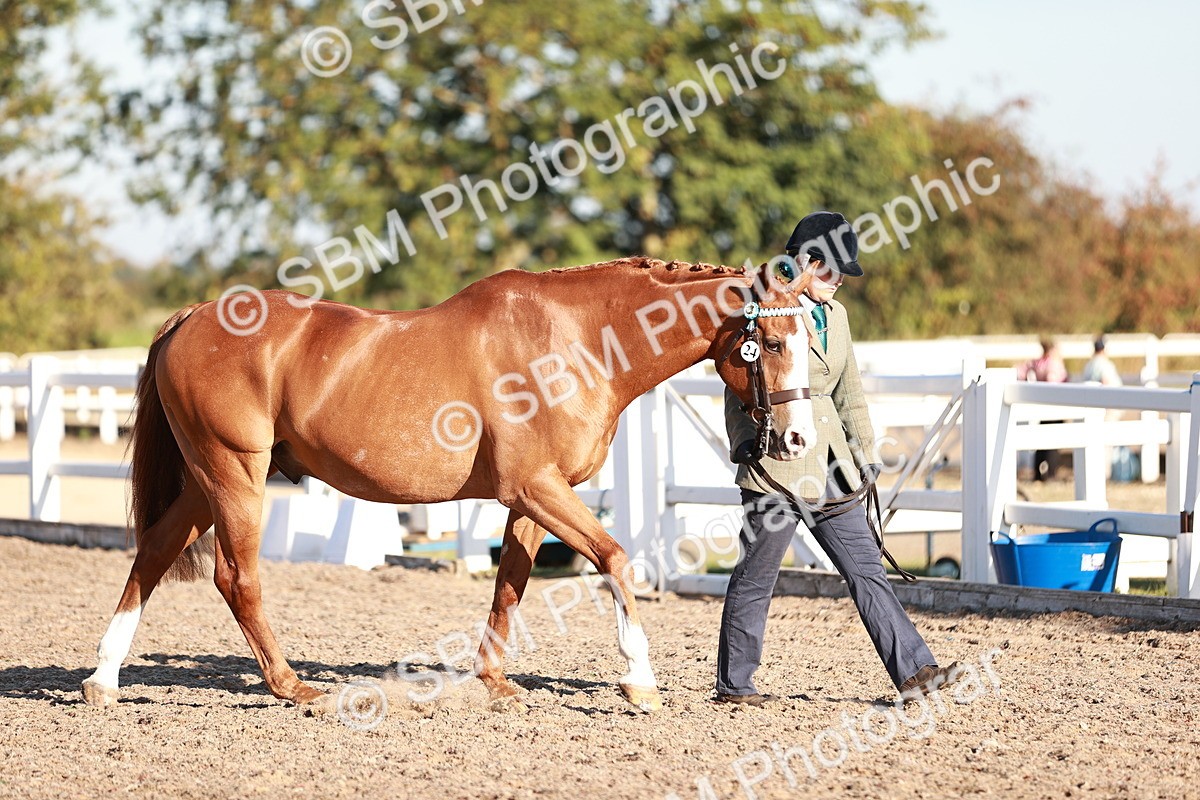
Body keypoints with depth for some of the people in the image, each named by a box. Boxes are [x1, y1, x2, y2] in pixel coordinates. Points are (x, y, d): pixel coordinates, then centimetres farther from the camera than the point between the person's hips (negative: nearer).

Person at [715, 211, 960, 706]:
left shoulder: (835, 314, 15)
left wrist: (864, 448, 14)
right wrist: (744, 443, -18)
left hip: (830, 464, 7)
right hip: (779, 461, -7)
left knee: (866, 568, 3)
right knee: (757, 575, 2)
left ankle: (913, 669, 0)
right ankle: (733, 685, 11)